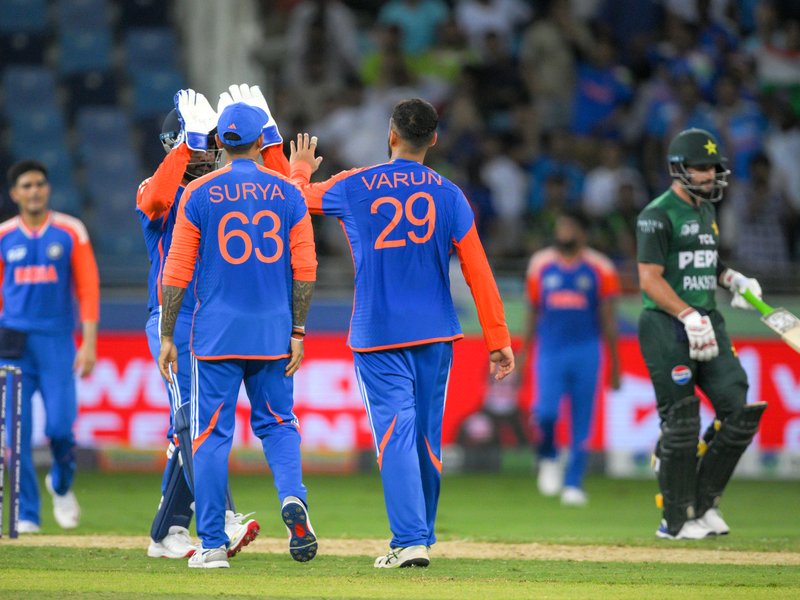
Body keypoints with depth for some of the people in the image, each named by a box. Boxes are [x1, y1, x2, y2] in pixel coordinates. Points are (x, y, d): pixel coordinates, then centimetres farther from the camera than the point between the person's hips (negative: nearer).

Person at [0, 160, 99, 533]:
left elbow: (88, 289, 1)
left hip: (57, 341, -1)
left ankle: (61, 485, 21)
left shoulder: (70, 232, 3)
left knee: (60, 425, -10)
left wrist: (89, 342, -7)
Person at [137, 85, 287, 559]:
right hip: (174, 321, -5)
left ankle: (168, 533, 10)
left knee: (194, 429, 5)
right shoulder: (156, 192, 0)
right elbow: (156, 199, -25)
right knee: (192, 419, -18)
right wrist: (191, 138, -26)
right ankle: (221, 521, -30)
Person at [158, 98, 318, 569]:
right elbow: (305, 269, 0)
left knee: (212, 433, 2)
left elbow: (178, 272, -2)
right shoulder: (288, 195, 3)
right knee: (277, 423, 14)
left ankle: (213, 544, 1)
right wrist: (297, 332, 6)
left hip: (217, 332, -2)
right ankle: (293, 497, -15)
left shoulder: (199, 195, -2)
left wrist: (167, 336, 3)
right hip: (274, 332, 2)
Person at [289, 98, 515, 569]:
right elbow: (478, 272, -3)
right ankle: (421, 535, 24)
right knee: (428, 437, 12)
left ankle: (411, 541, -19)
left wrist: (300, 169, 39)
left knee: (395, 433, -8)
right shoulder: (448, 195, 0)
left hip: (378, 335, -2)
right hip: (435, 335, 2)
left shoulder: (355, 187, -2)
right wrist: (498, 340, 0)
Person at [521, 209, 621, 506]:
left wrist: (614, 366, 4)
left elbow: (608, 321, 5)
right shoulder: (540, 265, 7)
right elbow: (532, 315, 14)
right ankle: (548, 459, 11)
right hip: (550, 351, 0)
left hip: (585, 353, 0)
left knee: (581, 423, 1)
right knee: (545, 411, -17)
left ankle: (573, 484, 12)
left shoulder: (599, 268, 2)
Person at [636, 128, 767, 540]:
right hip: (667, 326, -8)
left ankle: (703, 504, 11)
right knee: (681, 422, -6)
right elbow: (650, 278, -16)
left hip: (707, 320, 8)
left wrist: (734, 279, 10)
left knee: (738, 409, -2)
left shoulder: (705, 210, 17)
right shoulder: (659, 215, -10)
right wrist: (688, 317, -23)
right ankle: (676, 520, 5)